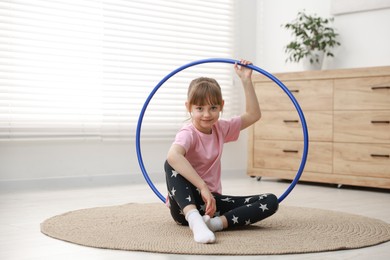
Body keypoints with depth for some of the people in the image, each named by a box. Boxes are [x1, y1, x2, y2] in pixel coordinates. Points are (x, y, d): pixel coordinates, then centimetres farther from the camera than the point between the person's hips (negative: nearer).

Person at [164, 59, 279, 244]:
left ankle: (215, 222, -29)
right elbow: (173, 155, -39)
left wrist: (246, 80, 7)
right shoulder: (188, 134, -16)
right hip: (185, 203, -6)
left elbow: (254, 115, 14)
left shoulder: (221, 129, 7)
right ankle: (194, 220, -49)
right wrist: (203, 187, -43)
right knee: (172, 164, -34)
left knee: (270, 201, -10)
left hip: (212, 201, 6)